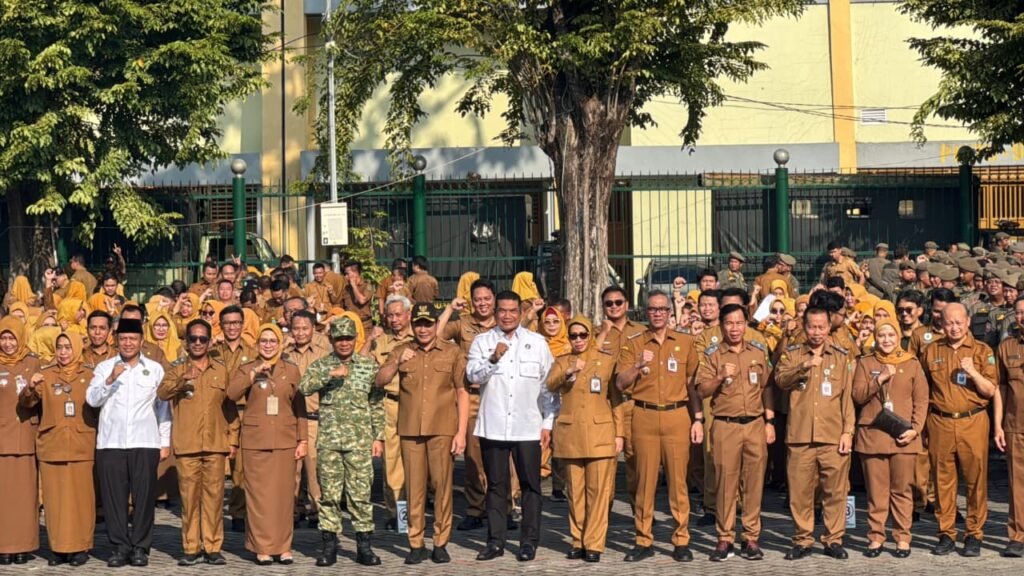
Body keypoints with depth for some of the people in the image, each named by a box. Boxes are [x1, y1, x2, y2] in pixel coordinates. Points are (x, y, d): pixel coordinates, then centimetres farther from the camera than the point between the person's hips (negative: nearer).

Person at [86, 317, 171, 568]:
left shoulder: (155, 368, 8)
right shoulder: (104, 367, 8)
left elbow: (163, 407, 8)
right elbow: (92, 399, -3)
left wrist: (165, 442, 3)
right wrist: (110, 379, -18)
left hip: (145, 443, 0)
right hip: (111, 443, 1)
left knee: (144, 496, 0)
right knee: (114, 496, 1)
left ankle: (140, 547, 8)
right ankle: (120, 546, 9)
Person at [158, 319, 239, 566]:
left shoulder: (221, 370, 11)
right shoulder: (178, 369, 5)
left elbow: (230, 406, 13)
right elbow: (162, 392, -13)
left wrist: (233, 439, 7)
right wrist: (182, 380, -31)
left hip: (216, 444, 1)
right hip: (186, 444, -1)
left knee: (214, 495, 2)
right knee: (189, 496, 2)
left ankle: (213, 547, 9)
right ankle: (191, 548, 9)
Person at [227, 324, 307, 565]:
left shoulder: (291, 370, 9)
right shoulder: (246, 369, 7)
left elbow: (300, 407, 7)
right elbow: (232, 393, -11)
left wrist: (303, 439, 2)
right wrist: (254, 373, -16)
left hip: (284, 440, 1)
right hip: (256, 440, -1)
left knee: (284, 493, 2)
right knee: (259, 494, -1)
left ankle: (283, 547, 10)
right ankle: (262, 547, 5)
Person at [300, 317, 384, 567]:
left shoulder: (369, 365, 7)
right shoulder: (321, 366, 6)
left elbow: (377, 404, 8)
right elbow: (303, 387, -12)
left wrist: (378, 437, 3)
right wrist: (330, 375, -21)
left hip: (360, 440, 0)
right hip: (328, 439, 0)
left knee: (360, 492, 0)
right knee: (329, 493, 4)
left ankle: (364, 545, 8)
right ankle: (328, 546, 11)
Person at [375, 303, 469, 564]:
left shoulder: (452, 352, 5)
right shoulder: (401, 351, 10)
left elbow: (462, 393, 3)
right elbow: (380, 381, 1)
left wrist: (461, 432, -3)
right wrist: (397, 363, -17)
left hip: (443, 430, -1)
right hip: (410, 430, 1)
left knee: (442, 485, 0)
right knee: (414, 486, 3)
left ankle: (441, 543, 8)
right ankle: (416, 543, 9)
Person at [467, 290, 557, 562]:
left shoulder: (537, 342, 6)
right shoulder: (482, 341, 5)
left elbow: (548, 385, 6)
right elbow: (473, 376, -7)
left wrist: (548, 423, 2)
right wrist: (493, 359, -23)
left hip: (528, 427, 0)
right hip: (493, 426, 0)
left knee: (530, 485, 3)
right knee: (496, 485, 8)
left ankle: (529, 542, 11)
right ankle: (495, 541, 15)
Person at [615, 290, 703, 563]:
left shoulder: (685, 343, 8)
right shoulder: (634, 345, 7)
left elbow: (693, 383, 9)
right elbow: (620, 384, 0)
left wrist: (698, 419, 3)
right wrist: (639, 365, -16)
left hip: (677, 417, 0)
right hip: (644, 417, 0)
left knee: (678, 480, 0)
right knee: (645, 480, 3)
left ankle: (681, 541, 7)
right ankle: (644, 541, 10)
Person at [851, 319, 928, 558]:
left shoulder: (912, 364, 8)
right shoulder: (865, 363, 10)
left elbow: (921, 400, 4)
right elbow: (858, 395, 1)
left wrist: (915, 429, -7)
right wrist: (880, 379, -11)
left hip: (903, 436, 0)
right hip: (871, 435, 1)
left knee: (902, 490, 1)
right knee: (876, 490, 2)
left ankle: (902, 538, 8)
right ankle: (875, 537, 9)